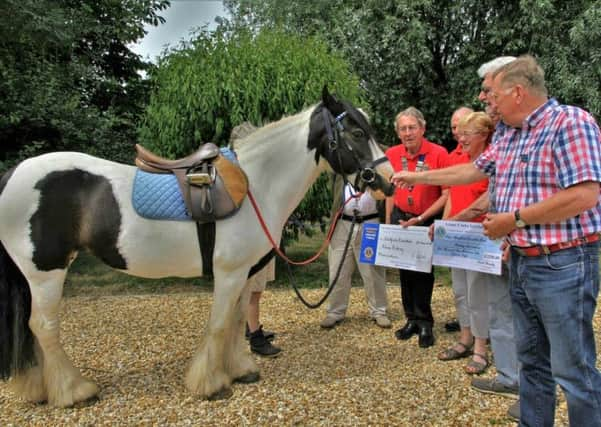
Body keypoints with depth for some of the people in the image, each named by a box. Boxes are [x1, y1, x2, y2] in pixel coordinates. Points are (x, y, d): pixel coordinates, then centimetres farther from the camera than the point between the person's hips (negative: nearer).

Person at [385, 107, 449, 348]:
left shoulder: (438, 154, -16)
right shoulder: (392, 154, -1)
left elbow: (447, 194, -15)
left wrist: (421, 219, -18)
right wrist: (388, 222, 9)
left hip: (428, 221, -4)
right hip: (400, 218, 4)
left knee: (424, 273, 3)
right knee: (405, 271, 12)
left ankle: (425, 323, 19)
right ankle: (412, 319, 27)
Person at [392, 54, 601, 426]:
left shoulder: (571, 122, -14)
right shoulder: (507, 134, 12)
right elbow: (473, 171, 24)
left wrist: (514, 219, -17)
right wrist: (417, 177, 27)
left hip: (563, 265, -8)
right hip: (521, 260, 9)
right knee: (532, 360, 19)